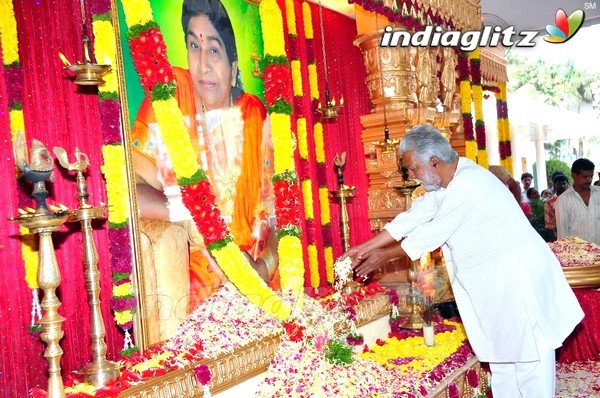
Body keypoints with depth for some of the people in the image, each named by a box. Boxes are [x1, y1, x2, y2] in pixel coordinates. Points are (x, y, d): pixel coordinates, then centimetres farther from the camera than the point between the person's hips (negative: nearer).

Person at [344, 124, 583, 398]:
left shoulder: (467, 184, -24)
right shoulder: (447, 182, 6)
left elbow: (431, 235, -20)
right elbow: (412, 218, 9)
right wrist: (364, 248, 7)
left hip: (521, 280, -10)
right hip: (496, 286, 10)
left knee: (530, 360, 1)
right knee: (501, 358, 16)